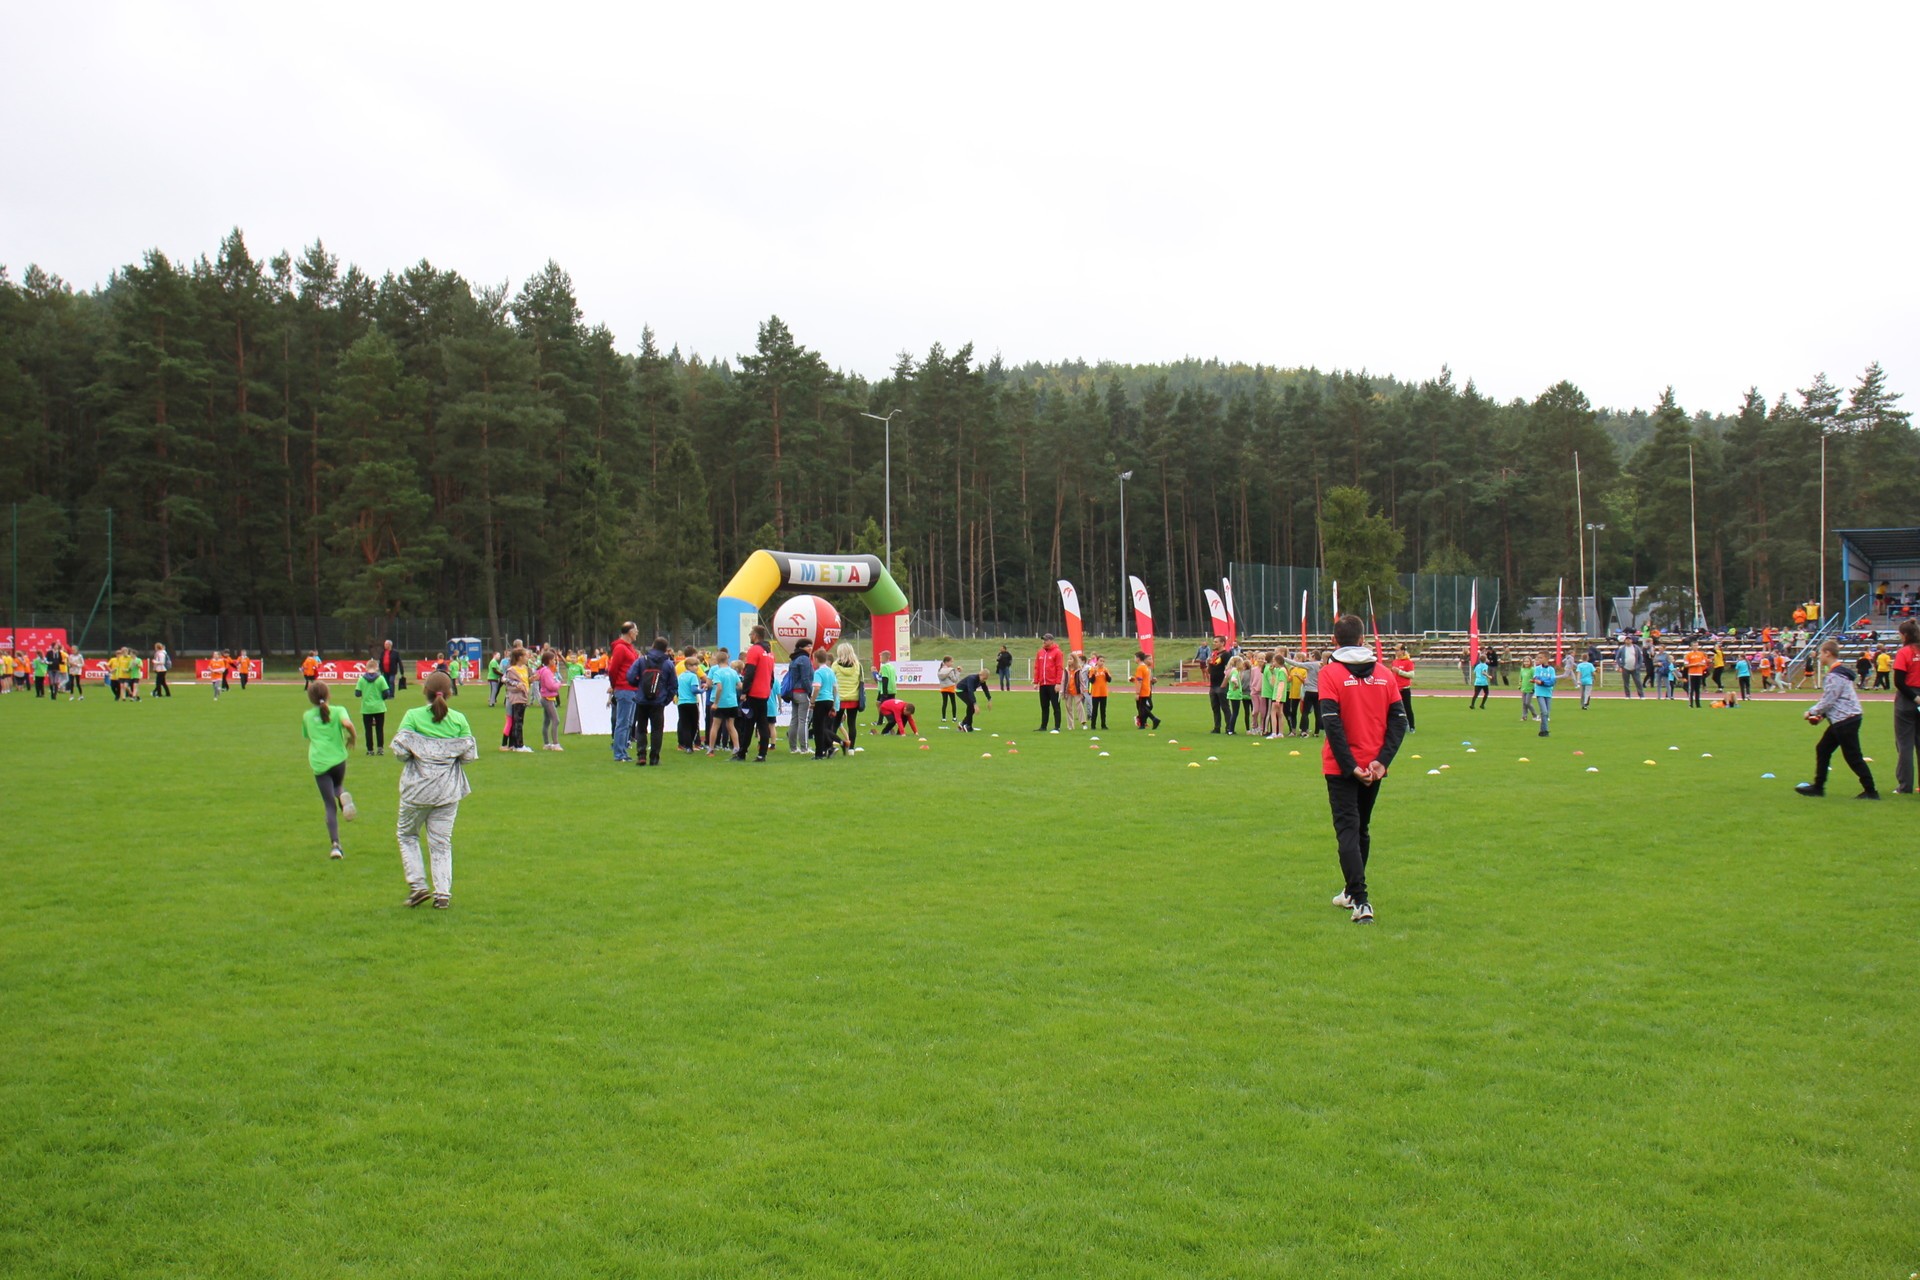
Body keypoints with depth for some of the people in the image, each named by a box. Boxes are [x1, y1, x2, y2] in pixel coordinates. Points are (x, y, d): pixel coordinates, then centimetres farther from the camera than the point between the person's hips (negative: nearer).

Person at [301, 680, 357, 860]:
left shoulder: (307, 716, 13)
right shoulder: (337, 711, 4)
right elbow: (347, 724, -16)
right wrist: (352, 738, 2)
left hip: (319, 763, 0)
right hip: (338, 759, 0)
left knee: (330, 806, 1)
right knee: (337, 786, 31)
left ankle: (336, 844, -11)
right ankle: (343, 795, -8)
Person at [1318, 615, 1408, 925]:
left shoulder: (1330, 673, -9)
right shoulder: (1384, 674, 4)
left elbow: (1332, 724, -17)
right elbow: (1399, 720, -3)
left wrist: (1350, 765, -15)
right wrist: (1381, 760, -7)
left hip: (1342, 768, -4)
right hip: (1373, 767, 5)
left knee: (1348, 830, -4)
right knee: (1362, 828, 20)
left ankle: (1361, 902, -17)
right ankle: (1353, 893, 33)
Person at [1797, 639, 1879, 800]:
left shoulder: (1835, 675, -18)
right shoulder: (1838, 672, 14)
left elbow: (1827, 701, -18)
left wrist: (1811, 712, -4)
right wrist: (1821, 715, 11)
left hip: (1846, 720, -11)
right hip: (1840, 720, 11)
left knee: (1853, 756, -5)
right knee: (1822, 750, 14)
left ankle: (1870, 791, -1)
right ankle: (1818, 787, 19)